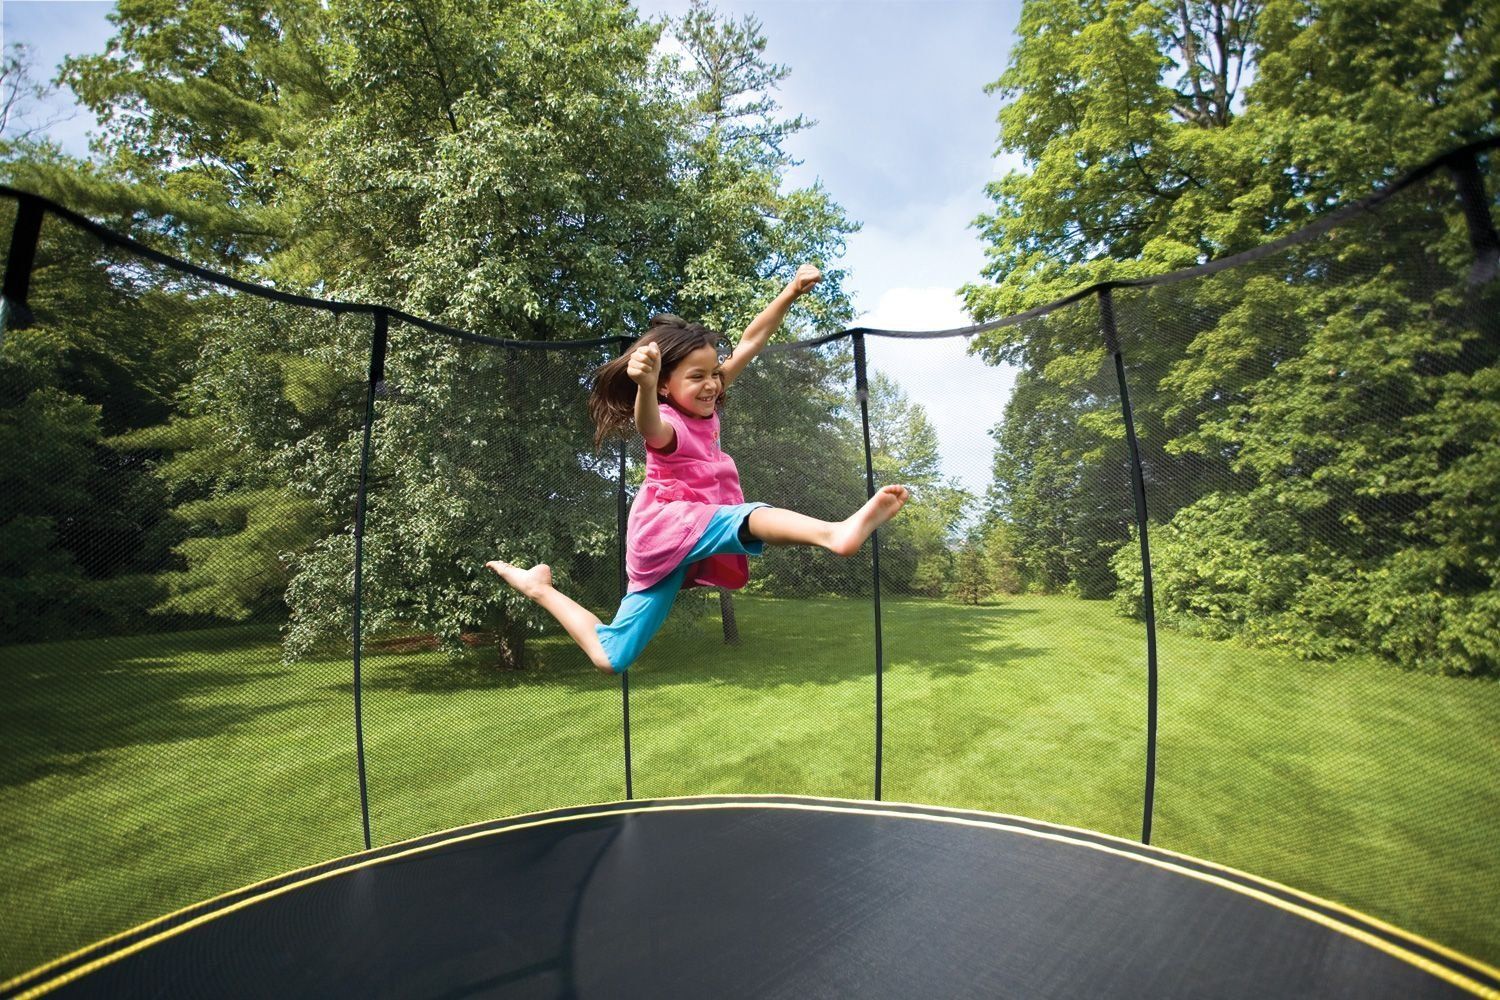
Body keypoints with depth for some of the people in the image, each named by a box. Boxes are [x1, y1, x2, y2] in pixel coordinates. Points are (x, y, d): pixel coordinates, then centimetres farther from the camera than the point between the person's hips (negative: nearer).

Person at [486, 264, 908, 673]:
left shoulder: (705, 406, 6)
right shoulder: (668, 424, -16)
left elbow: (749, 343, 6)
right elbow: (649, 427, -44)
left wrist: (790, 294, -1)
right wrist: (645, 385, -65)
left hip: (678, 548, 8)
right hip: (665, 526, -8)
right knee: (750, 517, -34)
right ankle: (836, 531, -62)